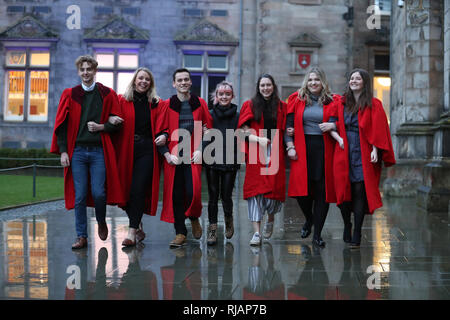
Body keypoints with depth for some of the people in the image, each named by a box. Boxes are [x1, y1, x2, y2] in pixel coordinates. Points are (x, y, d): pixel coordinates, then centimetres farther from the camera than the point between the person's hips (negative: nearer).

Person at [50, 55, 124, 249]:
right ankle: (82, 237, 10)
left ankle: (101, 221, 25)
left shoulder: (107, 95, 5)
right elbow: (61, 125, 5)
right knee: (80, 196, 1)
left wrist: (100, 127, -11)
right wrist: (63, 151, -2)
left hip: (99, 151, -1)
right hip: (77, 151, 1)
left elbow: (117, 123, 7)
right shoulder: (70, 95, 7)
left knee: (98, 193, -6)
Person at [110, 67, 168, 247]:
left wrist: (162, 136, -15)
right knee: (126, 191, 5)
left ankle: (132, 232, -8)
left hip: (147, 151, -1)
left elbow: (160, 128, 6)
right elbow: (111, 118, 7)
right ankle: (139, 228, 22)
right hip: (126, 151, 2)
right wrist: (110, 119, -16)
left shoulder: (156, 104, 10)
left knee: (138, 190, -11)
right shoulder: (122, 101, 8)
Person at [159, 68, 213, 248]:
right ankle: (180, 233, 11)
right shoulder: (167, 105, 6)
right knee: (176, 194, 0)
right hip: (173, 157, 1)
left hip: (193, 156, -1)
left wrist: (200, 150, -4)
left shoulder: (200, 104, 8)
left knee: (193, 192, -11)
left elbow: (208, 129, 8)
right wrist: (167, 154, -6)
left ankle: (194, 218, 22)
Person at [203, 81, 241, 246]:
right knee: (213, 197, 2)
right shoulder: (209, 114, 6)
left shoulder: (238, 116, 5)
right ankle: (212, 229, 10)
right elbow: (204, 137, 6)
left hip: (230, 162, 0)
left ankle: (228, 219, 29)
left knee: (226, 196, 1)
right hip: (212, 161, 1)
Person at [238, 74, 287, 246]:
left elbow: (284, 131, 19)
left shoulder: (281, 107, 13)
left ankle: (270, 219, 29)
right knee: (256, 190, -7)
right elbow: (245, 131, 1)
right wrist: (259, 139, -14)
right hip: (256, 154, -1)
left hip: (275, 153, 1)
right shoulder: (250, 105, 8)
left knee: (274, 188, -3)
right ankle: (256, 233, -4)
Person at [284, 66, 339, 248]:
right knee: (302, 189, -3)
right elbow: (289, 124, 7)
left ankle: (317, 234, 10)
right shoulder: (296, 100, 9)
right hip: (302, 149, 1)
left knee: (321, 191, -1)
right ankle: (309, 219, 30)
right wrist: (290, 146, -4)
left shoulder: (332, 101, 6)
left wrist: (333, 126, -13)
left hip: (324, 149, 0)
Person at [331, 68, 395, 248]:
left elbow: (378, 130, -2)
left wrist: (375, 150, -12)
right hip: (344, 154, 3)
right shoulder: (342, 103, 13)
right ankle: (347, 226, 21)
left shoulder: (374, 105, 3)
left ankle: (356, 236, -3)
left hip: (364, 155, -3)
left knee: (360, 192, -8)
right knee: (344, 192, 0)